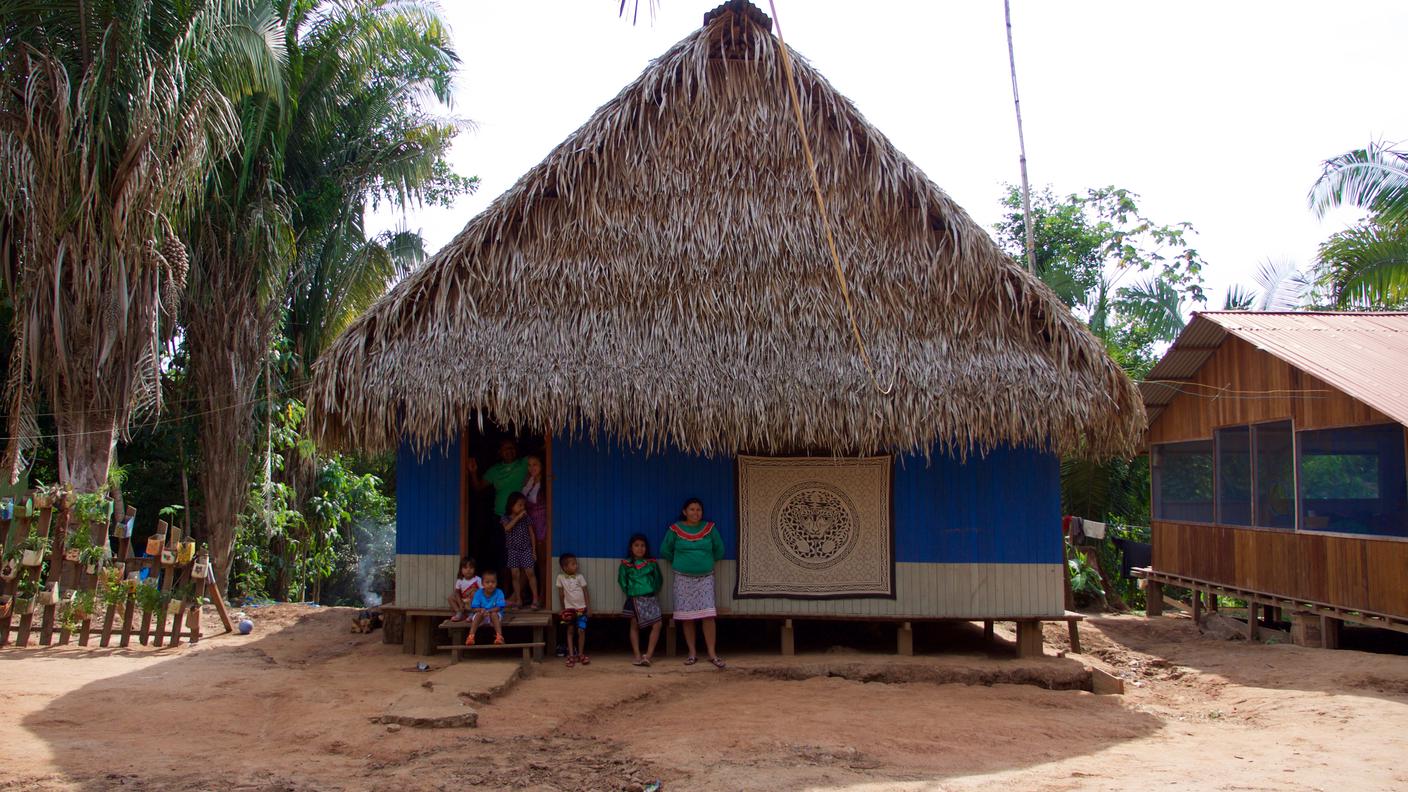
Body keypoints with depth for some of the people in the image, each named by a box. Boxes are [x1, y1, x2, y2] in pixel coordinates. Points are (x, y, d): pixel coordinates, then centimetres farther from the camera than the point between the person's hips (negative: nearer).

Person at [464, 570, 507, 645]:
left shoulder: (499, 593, -8)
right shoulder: (478, 593, -3)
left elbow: (498, 608, -16)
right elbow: (474, 608, -8)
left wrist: (488, 611, -33)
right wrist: (481, 610, -30)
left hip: (494, 614, -1)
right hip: (481, 616, 1)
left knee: (494, 614, -34)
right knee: (479, 614, -32)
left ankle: (499, 636, -43)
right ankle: (471, 636, -41)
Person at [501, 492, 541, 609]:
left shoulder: (526, 518, 2)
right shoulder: (506, 518, -1)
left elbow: (531, 534, 6)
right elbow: (507, 528, -21)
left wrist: (534, 550, 3)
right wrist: (518, 517, -23)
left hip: (526, 549, 0)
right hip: (513, 550, 0)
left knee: (530, 573, -4)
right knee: (515, 575, 1)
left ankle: (535, 599, 1)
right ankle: (518, 600, 9)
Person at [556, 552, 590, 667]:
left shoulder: (580, 577, -4)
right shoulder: (560, 578, -5)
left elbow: (586, 592, 1)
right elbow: (561, 594, 3)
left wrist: (588, 606, -3)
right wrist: (563, 608, 5)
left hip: (581, 608, 0)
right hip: (569, 609, 0)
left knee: (581, 631, -3)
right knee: (570, 631, 3)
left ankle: (580, 654, 10)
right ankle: (571, 655, 7)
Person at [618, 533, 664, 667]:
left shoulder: (651, 563, 8)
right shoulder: (626, 564, 3)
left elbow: (658, 580, 12)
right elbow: (622, 581, 7)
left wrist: (654, 591, 3)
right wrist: (629, 593, 1)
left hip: (650, 598, 1)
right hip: (634, 599, -1)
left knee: (657, 625, -11)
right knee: (635, 626, 2)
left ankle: (648, 655, -8)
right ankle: (637, 655, 8)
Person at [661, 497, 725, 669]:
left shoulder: (709, 528, 4)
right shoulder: (675, 529, 1)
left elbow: (719, 551, 12)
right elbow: (665, 551, 11)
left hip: (705, 578, 0)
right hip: (683, 578, 0)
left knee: (708, 615, -11)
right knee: (687, 617, 0)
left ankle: (712, 654, -7)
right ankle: (692, 653, 10)